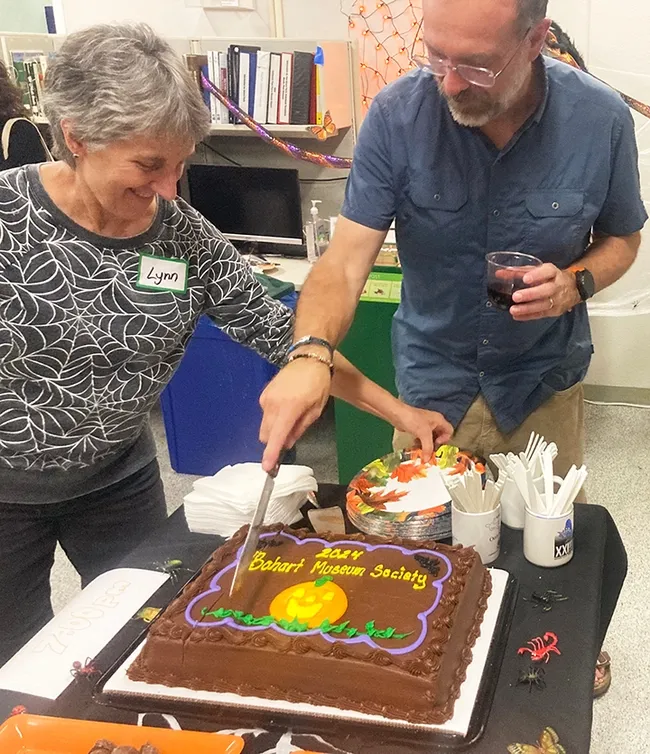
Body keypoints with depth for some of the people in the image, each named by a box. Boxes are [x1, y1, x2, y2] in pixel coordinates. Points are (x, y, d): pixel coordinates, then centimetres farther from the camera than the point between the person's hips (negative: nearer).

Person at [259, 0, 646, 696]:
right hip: (434, 377, -1)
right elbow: (346, 259, -22)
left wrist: (575, 284, -21)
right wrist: (309, 353, -41)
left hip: (546, 377, 1)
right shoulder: (398, 114, -20)